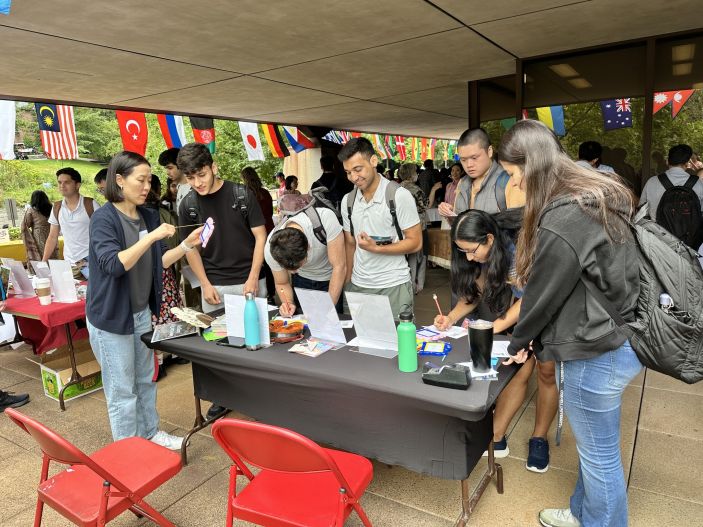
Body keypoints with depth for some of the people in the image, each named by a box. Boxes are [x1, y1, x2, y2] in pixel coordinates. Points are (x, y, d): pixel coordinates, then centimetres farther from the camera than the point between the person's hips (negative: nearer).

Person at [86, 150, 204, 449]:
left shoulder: (148, 216, 4)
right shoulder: (104, 218, -15)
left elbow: (157, 262, 9)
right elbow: (114, 264, -28)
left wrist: (187, 245, -2)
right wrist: (152, 236, -30)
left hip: (142, 312, 7)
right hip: (112, 316, -7)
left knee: (145, 380, 19)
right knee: (122, 390, 5)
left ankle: (150, 434, 37)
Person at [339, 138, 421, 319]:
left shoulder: (399, 196, -9)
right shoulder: (347, 200, 6)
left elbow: (415, 243, -8)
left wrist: (376, 248, -18)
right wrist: (347, 282, 7)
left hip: (393, 286, -4)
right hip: (357, 286, 4)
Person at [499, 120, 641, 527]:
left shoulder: (562, 219, -26)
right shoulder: (600, 194, 6)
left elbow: (544, 292, -16)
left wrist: (519, 343, 3)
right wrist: (536, 336, 8)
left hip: (597, 352, -10)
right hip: (617, 339, 10)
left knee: (600, 455, 12)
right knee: (592, 445, 25)